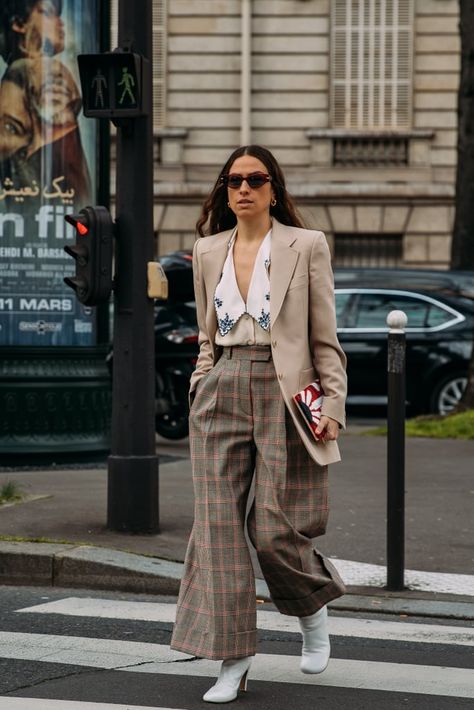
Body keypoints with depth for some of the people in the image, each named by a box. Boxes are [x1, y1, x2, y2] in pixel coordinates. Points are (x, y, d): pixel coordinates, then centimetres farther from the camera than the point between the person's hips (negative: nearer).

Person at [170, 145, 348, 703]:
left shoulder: (306, 246, 1)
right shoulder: (208, 252, 13)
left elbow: (325, 338, 1)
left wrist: (333, 404, -6)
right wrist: (201, 386, 9)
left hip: (284, 393, -4)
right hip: (221, 391, 4)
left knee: (274, 528, -5)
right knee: (219, 523, -4)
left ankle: (313, 609, 28)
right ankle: (233, 659, 2)